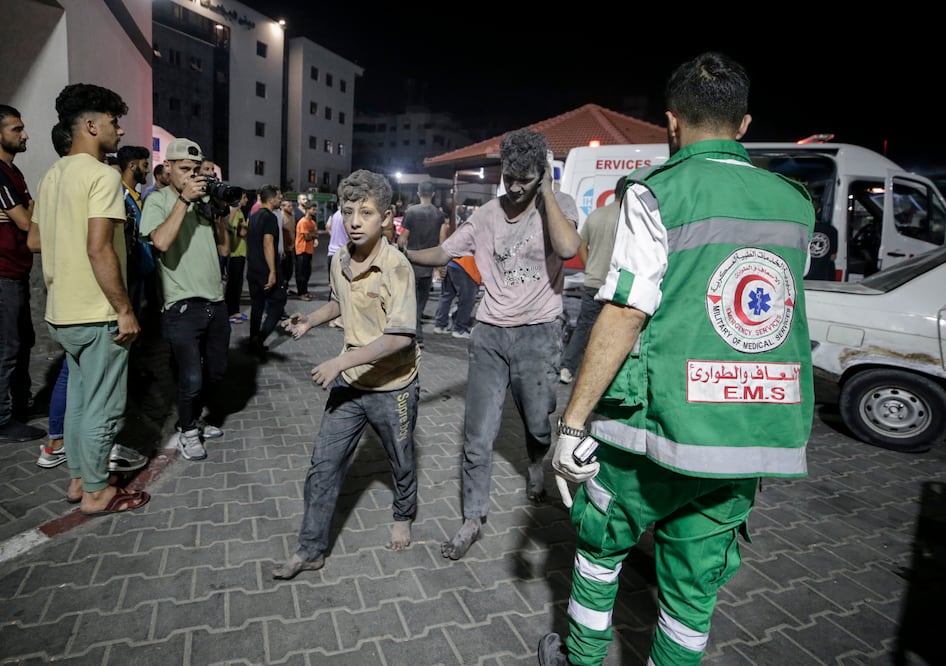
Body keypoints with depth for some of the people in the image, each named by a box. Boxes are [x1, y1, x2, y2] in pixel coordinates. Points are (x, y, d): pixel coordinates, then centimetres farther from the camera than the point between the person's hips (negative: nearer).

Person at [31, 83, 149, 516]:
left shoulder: (53, 174, 13)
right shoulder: (103, 175, -16)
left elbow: (34, 240, 19)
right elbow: (99, 249, -24)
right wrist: (125, 310, -20)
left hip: (63, 311, 9)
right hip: (97, 313, -9)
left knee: (80, 398, 19)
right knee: (103, 406, 3)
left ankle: (78, 478, 31)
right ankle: (96, 492, 15)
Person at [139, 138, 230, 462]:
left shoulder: (205, 199, 11)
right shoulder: (158, 200, -4)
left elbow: (225, 249, 11)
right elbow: (162, 242, -23)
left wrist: (218, 213, -2)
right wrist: (184, 198, -21)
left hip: (215, 302, 6)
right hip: (183, 307, -6)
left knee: (216, 371, 17)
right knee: (191, 379, -6)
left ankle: (196, 418, 40)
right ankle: (187, 431, 20)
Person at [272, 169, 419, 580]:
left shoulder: (396, 267, -23)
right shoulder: (340, 261, -1)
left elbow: (399, 337, -30)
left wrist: (341, 361, -30)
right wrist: (309, 321, 4)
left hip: (392, 387, -5)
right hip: (349, 381, 5)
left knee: (400, 461, 17)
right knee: (324, 465, 5)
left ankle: (403, 517, 46)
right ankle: (310, 550, 20)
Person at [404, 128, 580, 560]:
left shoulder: (558, 205, -4)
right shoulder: (487, 215, 5)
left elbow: (567, 248, -26)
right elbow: (441, 254, 8)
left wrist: (545, 189, -17)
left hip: (538, 333, -2)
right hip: (490, 333, 2)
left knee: (537, 422, 12)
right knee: (478, 433, 0)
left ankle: (535, 465, 48)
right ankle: (472, 520, 15)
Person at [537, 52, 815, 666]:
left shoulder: (660, 194, -10)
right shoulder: (794, 204, 9)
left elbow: (624, 315, -16)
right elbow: (782, 314, 18)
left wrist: (573, 422, -11)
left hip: (661, 428, -4)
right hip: (757, 436, 5)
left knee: (602, 546, 20)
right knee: (695, 585, 18)